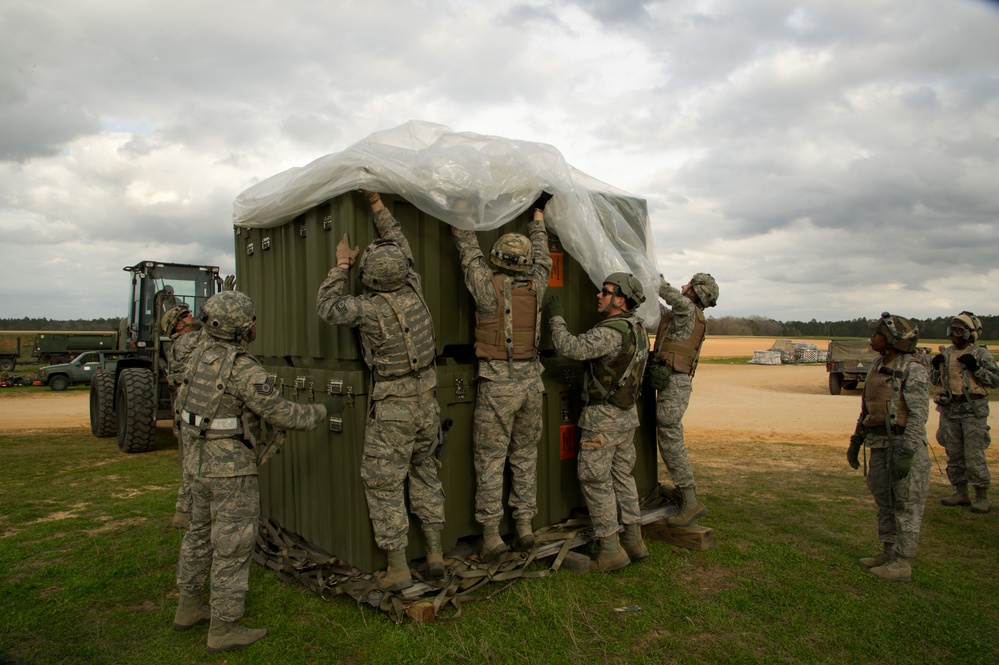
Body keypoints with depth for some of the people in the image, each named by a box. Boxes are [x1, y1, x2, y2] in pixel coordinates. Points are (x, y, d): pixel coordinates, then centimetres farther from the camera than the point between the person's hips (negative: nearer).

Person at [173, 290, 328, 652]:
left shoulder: (201, 352, 3)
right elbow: (279, 412, -16)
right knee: (233, 544, 1)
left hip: (199, 459, 9)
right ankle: (224, 628, 10)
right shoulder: (243, 369, -22)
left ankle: (189, 607, 36)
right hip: (231, 466, -9)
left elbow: (182, 403, 15)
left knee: (201, 534, 22)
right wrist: (317, 413, 0)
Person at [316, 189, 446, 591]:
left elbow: (328, 307, 0)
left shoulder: (370, 309, -18)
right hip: (426, 403, 6)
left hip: (392, 410, -6)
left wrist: (341, 265, 7)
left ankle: (398, 568, 10)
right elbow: (401, 246, 13)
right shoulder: (413, 290, -3)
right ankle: (435, 554, 23)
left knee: (384, 483, 5)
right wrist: (377, 205, 17)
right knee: (425, 474, 18)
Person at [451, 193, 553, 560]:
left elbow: (468, 248, 3)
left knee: (490, 458, 3)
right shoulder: (536, 286, 1)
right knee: (525, 454, 14)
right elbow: (542, 257, 20)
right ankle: (525, 525, 19)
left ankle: (491, 533, 6)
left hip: (497, 384, -4)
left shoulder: (487, 286, -9)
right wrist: (538, 212, 32)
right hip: (531, 381, 4)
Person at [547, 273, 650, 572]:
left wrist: (556, 317, -16)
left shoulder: (612, 332, -23)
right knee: (623, 477, 17)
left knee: (595, 481, 0)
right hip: (628, 414, 9)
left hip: (603, 418, -9)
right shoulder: (637, 328, 7)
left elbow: (570, 348, -29)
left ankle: (611, 550, 4)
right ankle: (634, 541, 24)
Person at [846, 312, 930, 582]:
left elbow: (918, 415, -18)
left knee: (906, 505, 3)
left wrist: (906, 454, -23)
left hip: (905, 445, -8)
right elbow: (867, 409, 16)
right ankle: (890, 553, 28)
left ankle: (902, 563, 12)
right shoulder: (877, 367, 10)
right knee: (884, 500, 15)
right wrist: (855, 441, 16)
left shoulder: (913, 372, -14)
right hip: (880, 446, 8)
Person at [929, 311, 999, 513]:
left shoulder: (981, 354, -2)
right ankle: (961, 493, 20)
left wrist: (975, 368, -19)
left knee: (974, 455, -6)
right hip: (949, 410, 5)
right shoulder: (946, 354, 12)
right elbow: (934, 380, 17)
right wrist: (936, 367, -2)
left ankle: (982, 496, 5)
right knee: (954, 453, 10)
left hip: (973, 410, -5)